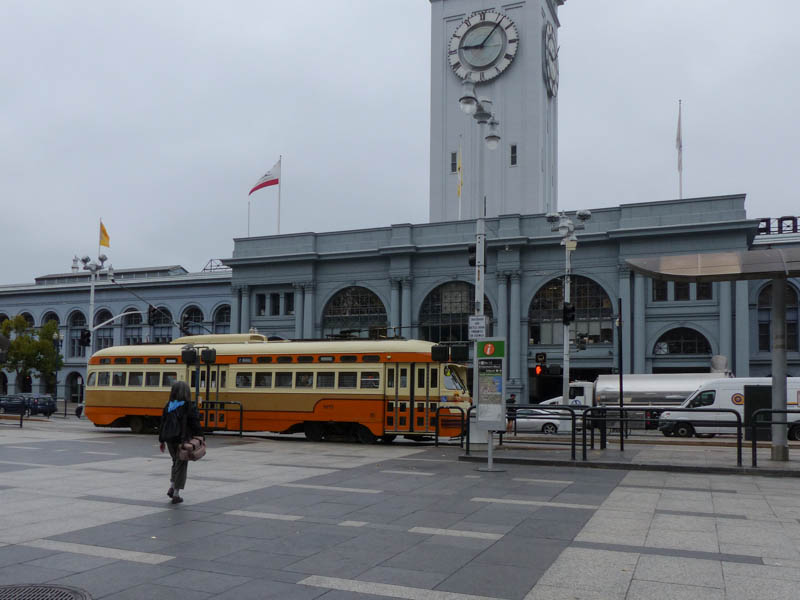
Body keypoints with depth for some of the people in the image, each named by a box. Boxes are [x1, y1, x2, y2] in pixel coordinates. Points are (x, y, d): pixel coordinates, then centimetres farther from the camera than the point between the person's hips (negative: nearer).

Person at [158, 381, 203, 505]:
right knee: (181, 465, 5)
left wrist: (162, 440, 14)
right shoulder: (189, 406, -11)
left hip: (170, 439, 4)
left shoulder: (168, 406, 2)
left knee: (176, 462, 24)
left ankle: (171, 487, 11)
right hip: (184, 440, -4)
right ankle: (176, 494, 5)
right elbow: (195, 424, -11)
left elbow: (163, 423, 6)